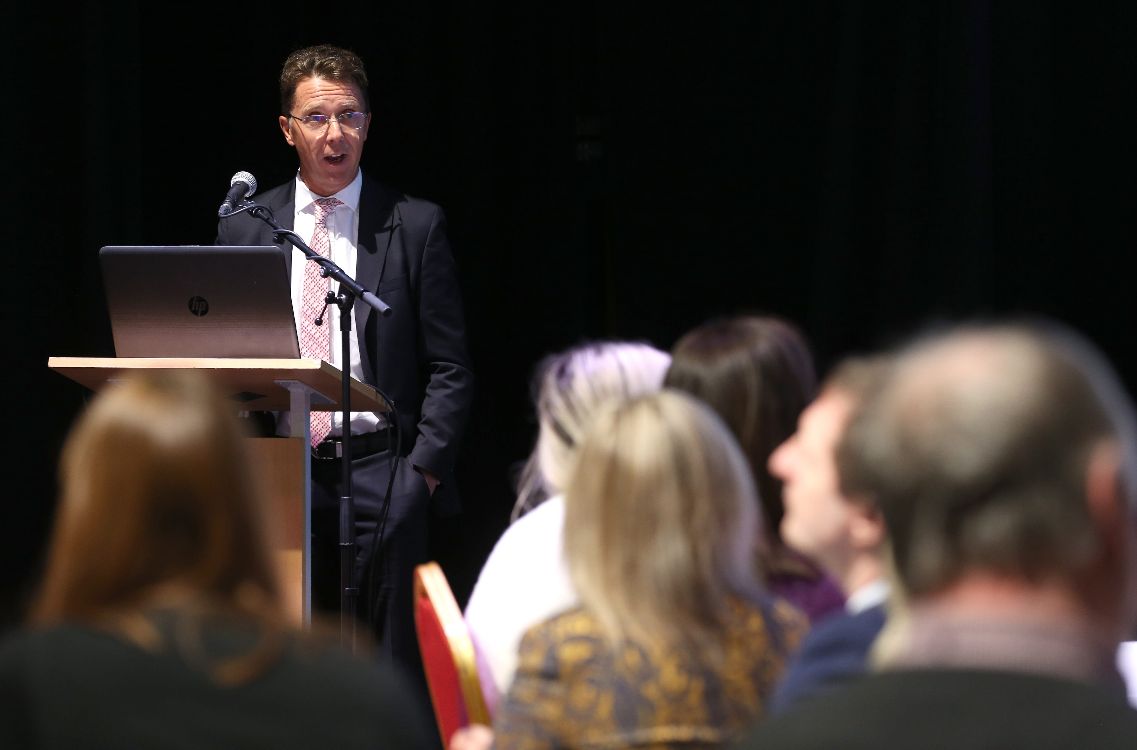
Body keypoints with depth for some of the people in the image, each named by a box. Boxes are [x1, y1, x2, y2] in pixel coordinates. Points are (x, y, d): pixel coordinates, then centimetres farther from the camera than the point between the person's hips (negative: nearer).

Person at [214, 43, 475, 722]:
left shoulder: (417, 226, 3)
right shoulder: (244, 230, 9)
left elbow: (450, 368, 3)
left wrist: (423, 469, -7)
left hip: (384, 470, -2)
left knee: (396, 678, -2)